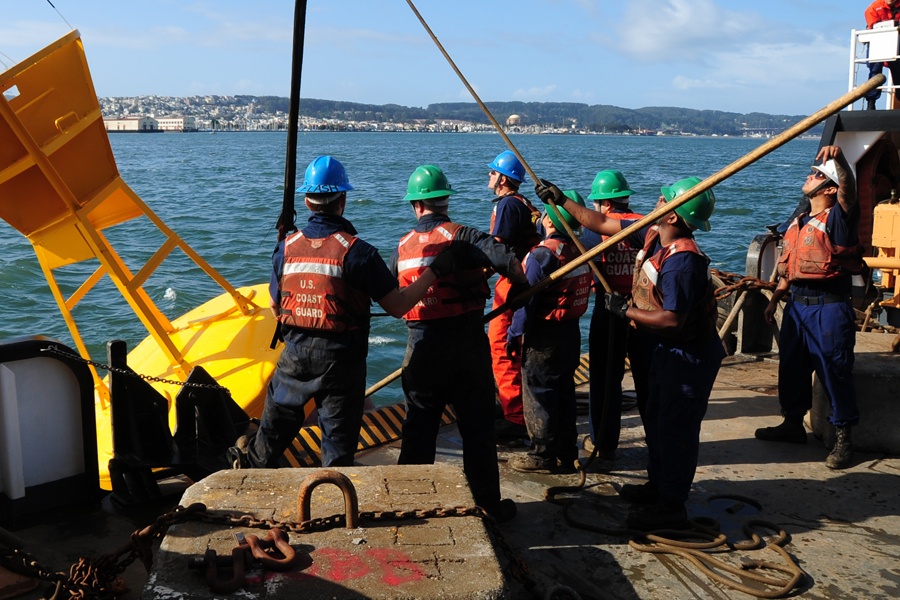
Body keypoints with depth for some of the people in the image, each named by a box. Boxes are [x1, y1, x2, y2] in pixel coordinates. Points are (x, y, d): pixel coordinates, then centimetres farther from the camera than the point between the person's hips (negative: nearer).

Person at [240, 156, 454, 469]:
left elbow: (275, 306, 9)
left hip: (295, 353, 4)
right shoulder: (357, 251, -15)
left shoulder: (286, 247, -2)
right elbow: (398, 305, -15)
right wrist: (436, 270, -9)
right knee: (339, 443, 9)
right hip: (340, 360, -4)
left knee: (277, 420, 24)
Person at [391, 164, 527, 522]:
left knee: (418, 430, 15)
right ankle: (489, 505, 18)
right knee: (477, 429, 9)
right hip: (467, 345, -3)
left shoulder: (402, 247, 5)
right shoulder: (461, 236, -9)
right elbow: (510, 264, -21)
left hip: (421, 349, 3)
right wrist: (525, 289, -2)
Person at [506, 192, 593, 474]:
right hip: (572, 332, 8)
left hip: (543, 337, -7)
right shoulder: (579, 250, 2)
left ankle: (542, 455, 12)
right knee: (564, 392, 15)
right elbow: (584, 289, 9)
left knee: (538, 394, 4)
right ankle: (566, 454, 24)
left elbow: (527, 300, -18)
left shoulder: (542, 254, -19)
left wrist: (514, 334, -10)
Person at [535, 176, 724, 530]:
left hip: (688, 356, -10)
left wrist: (625, 310, -19)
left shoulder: (682, 261, -29)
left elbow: (672, 319, -31)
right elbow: (602, 225, 9)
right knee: (656, 418, 20)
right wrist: (561, 200, 10)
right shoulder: (652, 236, 0)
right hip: (665, 351, 10)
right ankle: (658, 485, 37)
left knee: (675, 426, -2)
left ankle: (672, 507, 9)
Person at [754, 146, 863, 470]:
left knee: (835, 373, 0)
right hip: (797, 305, 8)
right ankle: (793, 423, 32)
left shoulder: (838, 217, -9)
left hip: (829, 309, -8)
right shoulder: (798, 222, 15)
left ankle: (843, 438, 11)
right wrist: (775, 299, 17)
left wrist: (839, 160, -48)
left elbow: (848, 190, -31)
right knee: (791, 367, 16)